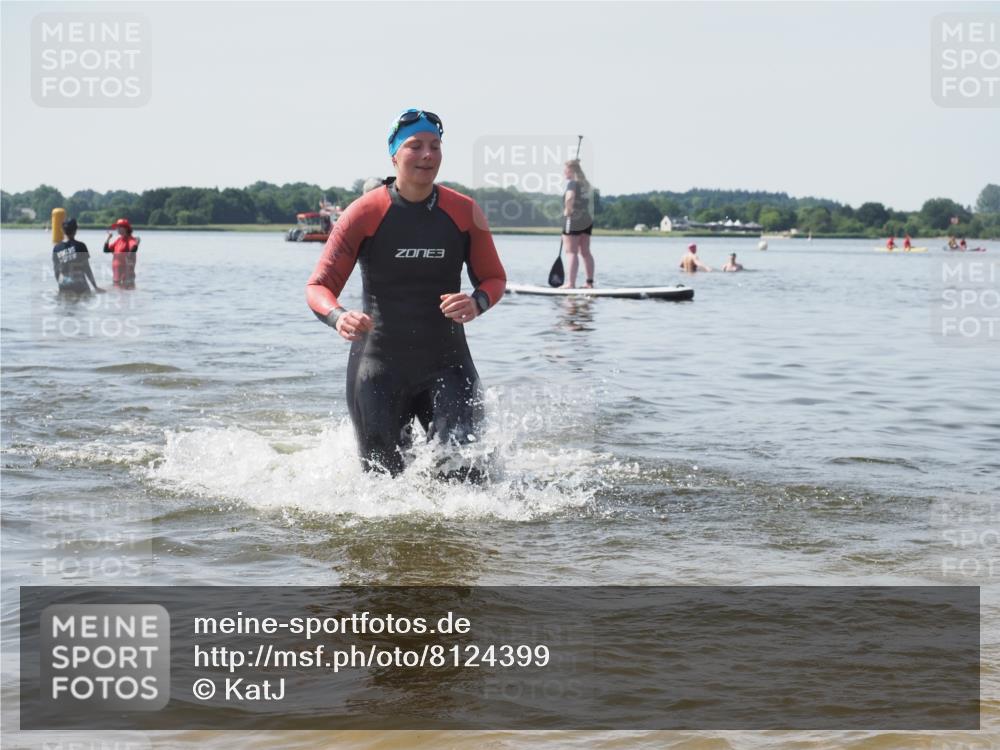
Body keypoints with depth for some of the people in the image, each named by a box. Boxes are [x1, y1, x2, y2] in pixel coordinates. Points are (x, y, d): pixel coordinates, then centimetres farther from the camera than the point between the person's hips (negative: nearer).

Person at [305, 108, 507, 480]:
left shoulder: (465, 213, -1)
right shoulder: (364, 214, -8)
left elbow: (494, 278, 9)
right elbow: (318, 286, -8)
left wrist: (478, 303, -15)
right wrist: (339, 317, -31)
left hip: (447, 363, 1)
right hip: (379, 368, -1)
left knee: (466, 472, -15)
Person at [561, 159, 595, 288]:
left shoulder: (572, 183, -12)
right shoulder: (585, 184, 14)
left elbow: (570, 197, -29)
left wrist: (567, 209, -15)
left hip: (573, 219, -8)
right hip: (587, 220, 8)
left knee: (571, 252, -6)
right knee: (585, 252, 11)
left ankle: (571, 282, -10)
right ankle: (590, 282, 11)